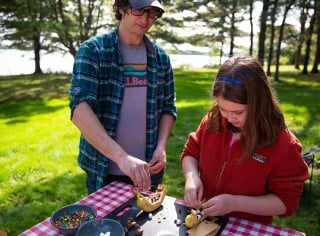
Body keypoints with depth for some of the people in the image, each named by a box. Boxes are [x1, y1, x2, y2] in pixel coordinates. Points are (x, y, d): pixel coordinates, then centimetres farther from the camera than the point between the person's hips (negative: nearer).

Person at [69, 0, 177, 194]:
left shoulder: (161, 57, 3)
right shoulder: (92, 50, -10)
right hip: (103, 170, -3)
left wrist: (161, 147, -8)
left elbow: (168, 107, 9)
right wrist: (121, 156, -33)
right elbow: (80, 109, -22)